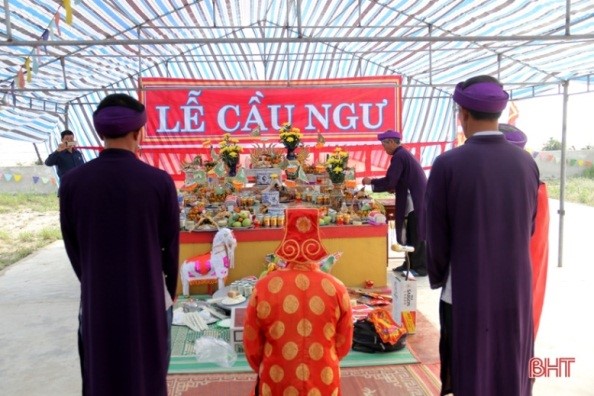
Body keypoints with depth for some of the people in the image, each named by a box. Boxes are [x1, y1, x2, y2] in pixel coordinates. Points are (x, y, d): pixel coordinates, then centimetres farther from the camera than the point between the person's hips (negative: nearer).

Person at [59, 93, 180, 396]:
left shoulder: (72, 181, -8)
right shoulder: (159, 181, -15)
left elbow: (72, 246, 2)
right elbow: (171, 245, -6)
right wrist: (172, 288, 11)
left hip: (96, 297, 2)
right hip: (147, 296, -1)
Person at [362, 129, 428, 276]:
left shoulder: (398, 156, -16)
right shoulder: (403, 153, 15)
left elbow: (389, 181, -21)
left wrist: (371, 181, -9)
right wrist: (393, 188, 12)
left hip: (416, 201, -10)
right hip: (416, 200, 10)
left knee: (417, 235, -2)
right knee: (411, 234, 14)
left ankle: (421, 267, 6)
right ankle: (411, 264, 22)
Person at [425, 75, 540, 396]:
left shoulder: (448, 164, -16)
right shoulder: (526, 162, -3)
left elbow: (436, 237, -10)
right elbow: (529, 229, 6)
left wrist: (437, 279, 7)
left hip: (468, 293, -4)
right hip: (516, 289, 4)